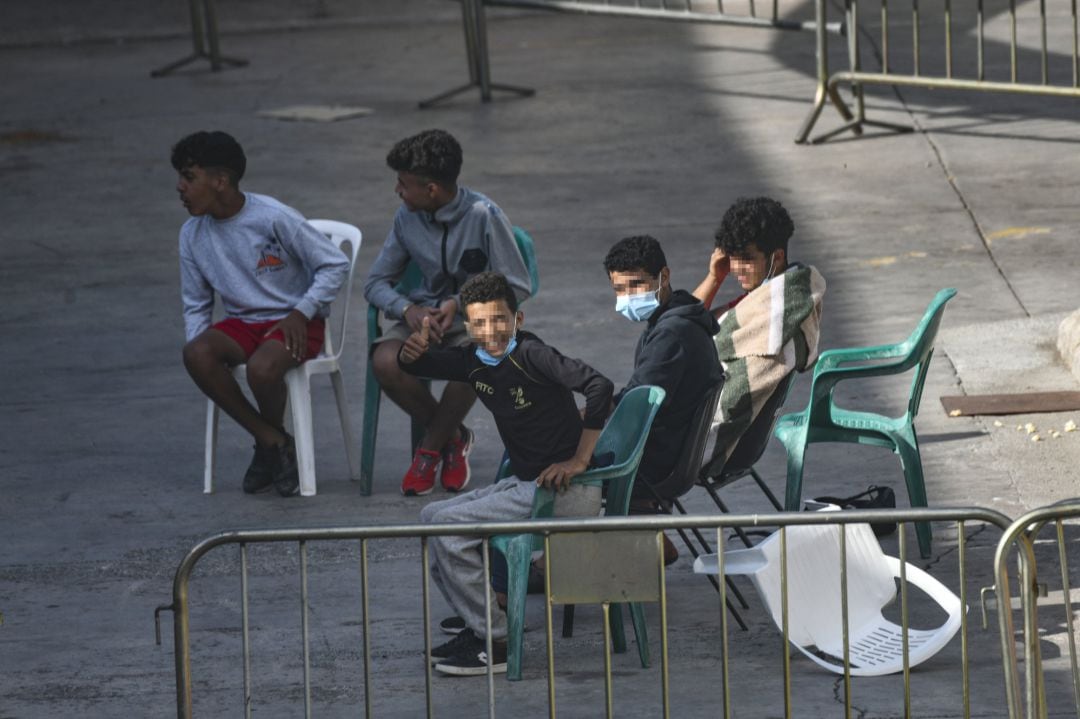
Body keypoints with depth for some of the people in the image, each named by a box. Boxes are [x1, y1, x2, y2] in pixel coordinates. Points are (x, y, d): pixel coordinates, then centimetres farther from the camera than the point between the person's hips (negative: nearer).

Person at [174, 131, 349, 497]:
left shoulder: (273, 218, -15)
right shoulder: (192, 234, 2)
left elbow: (335, 264, -8)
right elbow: (196, 304, 14)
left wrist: (301, 313, -18)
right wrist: (198, 343, -5)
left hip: (292, 324, -5)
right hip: (242, 323, 5)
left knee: (261, 367, -37)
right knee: (196, 355, -28)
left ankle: (273, 436, -1)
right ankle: (272, 442, -15)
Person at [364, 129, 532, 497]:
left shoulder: (484, 216, -16)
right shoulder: (407, 218, -2)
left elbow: (517, 287, -10)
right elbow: (376, 283, 5)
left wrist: (460, 304, -21)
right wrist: (407, 309, -16)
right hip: (423, 312, 4)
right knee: (386, 362, -29)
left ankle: (431, 448, -9)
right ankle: (452, 438, -2)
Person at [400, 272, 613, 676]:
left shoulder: (529, 354, -17)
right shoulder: (474, 362, 7)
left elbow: (599, 386, -27)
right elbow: (412, 365, 16)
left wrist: (580, 459, -23)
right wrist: (414, 350, -9)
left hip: (567, 492, -10)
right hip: (526, 485, 10)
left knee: (448, 526, -16)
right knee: (433, 518, 14)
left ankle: (494, 643, -11)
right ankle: (479, 626, 15)